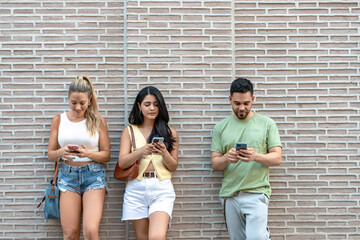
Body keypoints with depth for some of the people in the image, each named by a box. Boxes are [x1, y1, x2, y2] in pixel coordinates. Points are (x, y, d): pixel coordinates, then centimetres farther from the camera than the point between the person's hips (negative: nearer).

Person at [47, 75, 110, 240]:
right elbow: (50, 155, 8)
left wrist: (89, 154, -17)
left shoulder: (98, 121, 3)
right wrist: (61, 152, -15)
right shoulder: (59, 120, 6)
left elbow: (106, 155, 3)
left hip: (93, 176, -1)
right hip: (67, 176, 1)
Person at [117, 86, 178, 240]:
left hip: (161, 188, -1)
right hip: (136, 188, 1)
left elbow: (173, 167, 9)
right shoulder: (130, 131, 10)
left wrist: (164, 153, -12)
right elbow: (122, 163, -1)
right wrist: (141, 151, -19)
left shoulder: (169, 132, 10)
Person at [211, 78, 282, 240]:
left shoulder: (267, 123, 5)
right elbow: (215, 164, 7)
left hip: (256, 192, -3)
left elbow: (277, 158, 1)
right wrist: (226, 158, -15)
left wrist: (256, 156, -18)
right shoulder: (221, 127, 9)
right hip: (229, 194, 3)